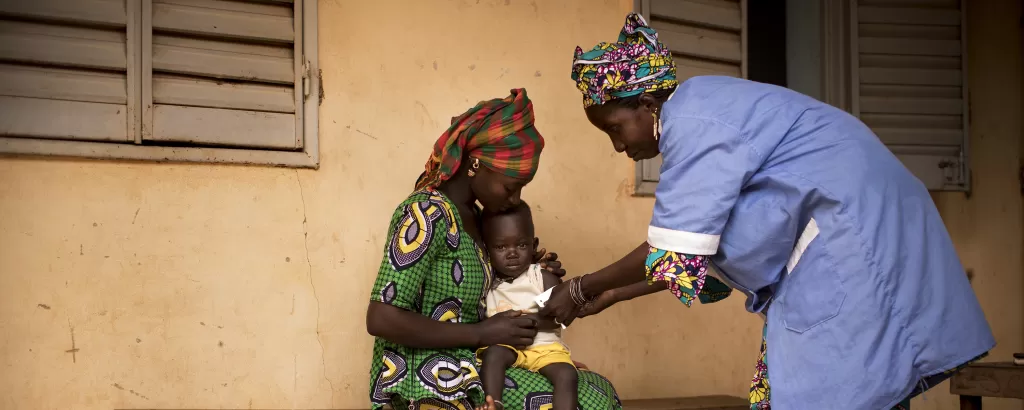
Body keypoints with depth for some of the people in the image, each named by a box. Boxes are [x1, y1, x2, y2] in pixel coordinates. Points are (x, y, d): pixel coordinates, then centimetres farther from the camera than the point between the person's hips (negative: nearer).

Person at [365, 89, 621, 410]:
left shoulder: (470, 214, 10)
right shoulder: (428, 214, -16)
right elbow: (381, 319, -22)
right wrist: (482, 334, -18)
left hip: (465, 367, 9)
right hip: (424, 381, -9)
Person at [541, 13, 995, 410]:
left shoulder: (692, 119, -16)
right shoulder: (702, 113, 15)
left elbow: (673, 253, -17)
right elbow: (700, 249, 17)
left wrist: (582, 289, -4)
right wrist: (610, 295, 18)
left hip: (851, 235, -10)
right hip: (836, 241, 10)